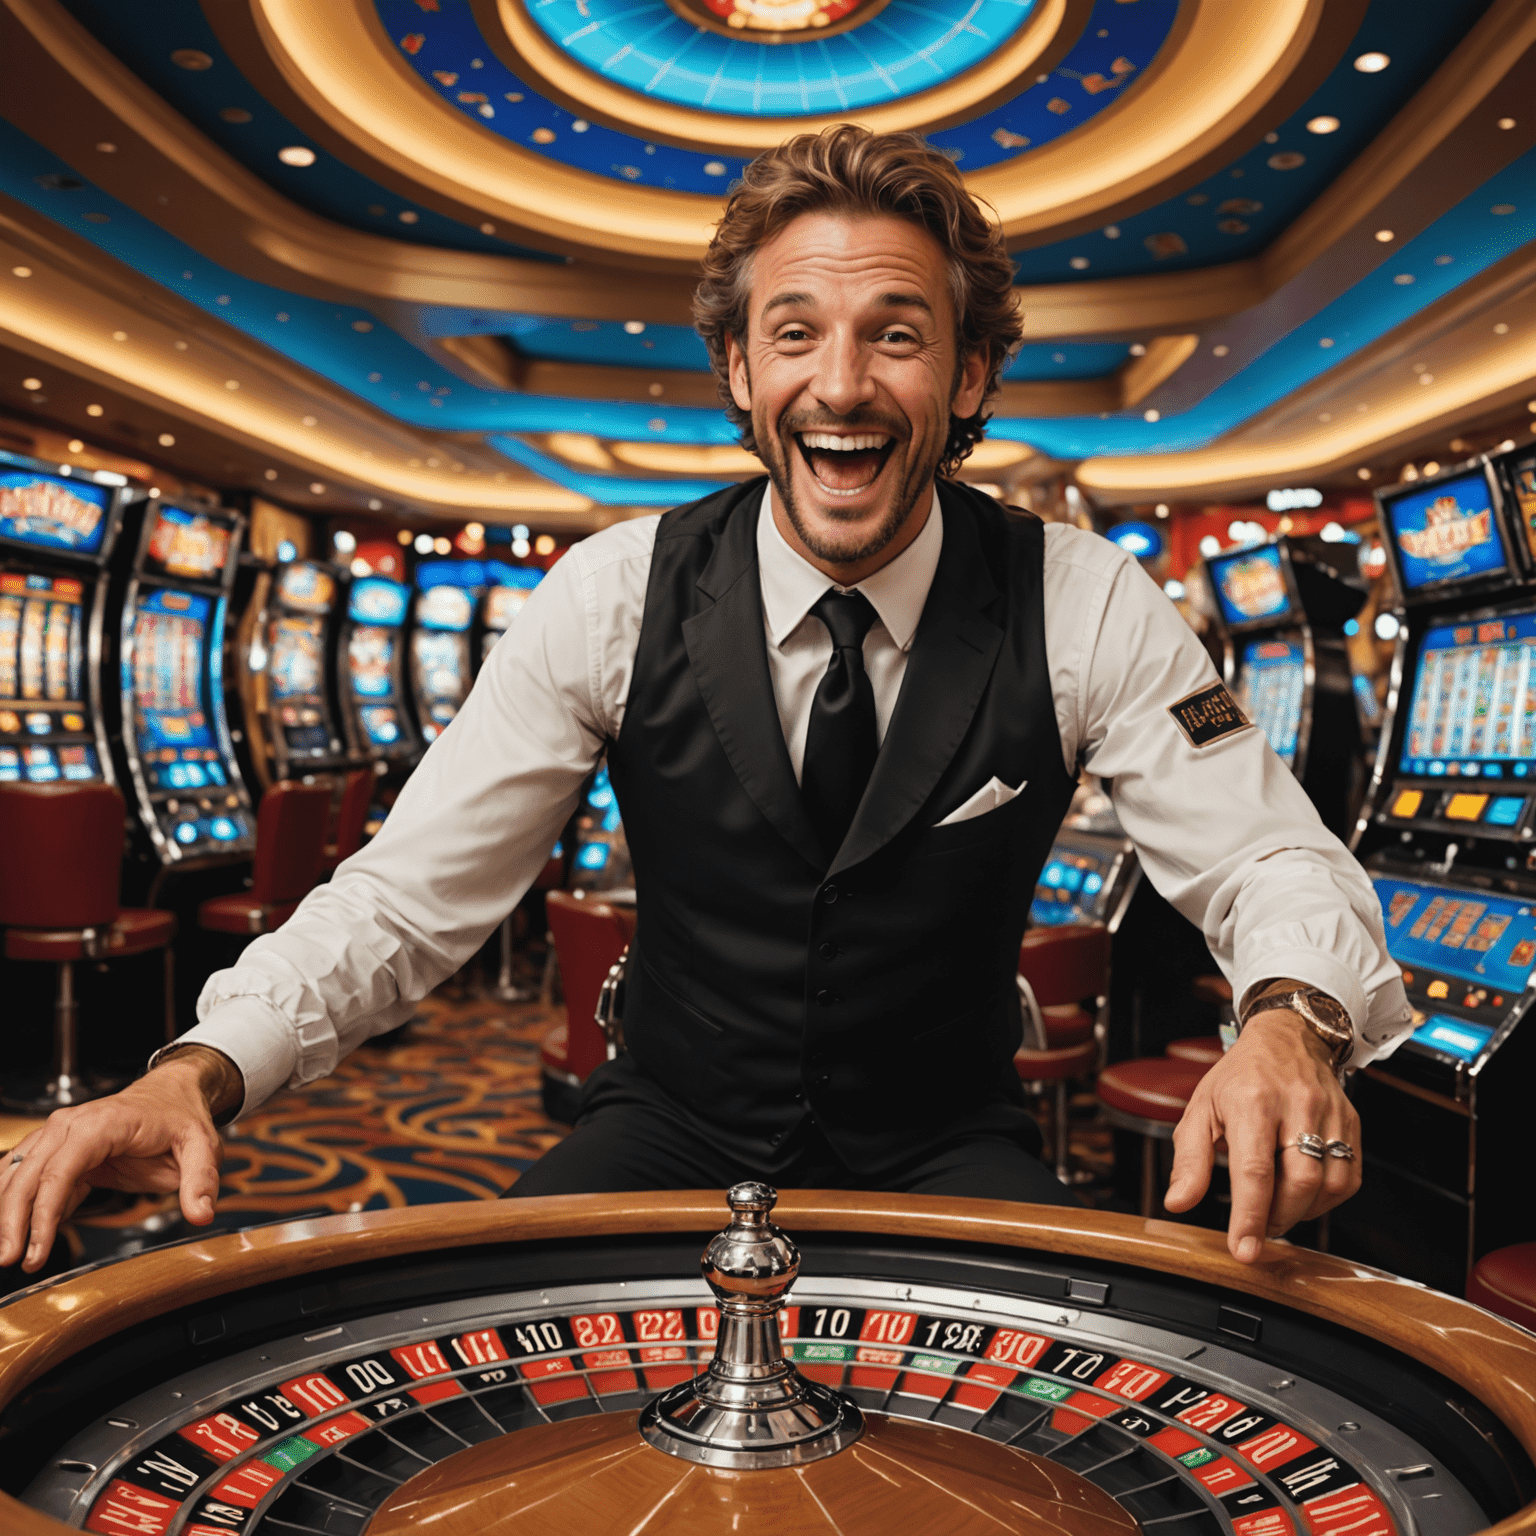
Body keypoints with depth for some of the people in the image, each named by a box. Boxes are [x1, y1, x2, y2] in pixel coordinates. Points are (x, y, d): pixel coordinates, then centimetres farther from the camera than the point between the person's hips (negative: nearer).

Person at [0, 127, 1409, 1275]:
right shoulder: (619, 597, -11)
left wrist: (1289, 1022, -35)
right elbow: (406, 897, -11)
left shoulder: (1083, 606, -12)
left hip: (949, 1154, 0)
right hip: (671, 1132, 1)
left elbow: (1275, 867, -10)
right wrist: (200, 1069, -29)